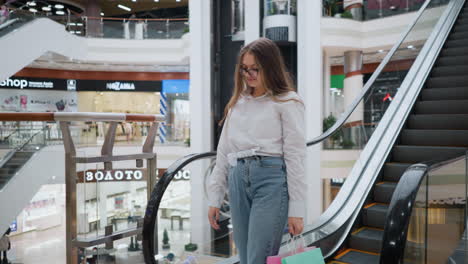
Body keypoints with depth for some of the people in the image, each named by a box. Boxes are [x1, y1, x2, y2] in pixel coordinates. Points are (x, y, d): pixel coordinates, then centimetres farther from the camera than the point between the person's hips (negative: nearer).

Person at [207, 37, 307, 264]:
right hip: (239, 180, 6)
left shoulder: (287, 102, -1)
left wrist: (296, 209, -8)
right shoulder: (237, 103, 16)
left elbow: (295, 156, -5)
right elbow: (224, 151, 15)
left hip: (271, 179, -6)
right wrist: (215, 197, 12)